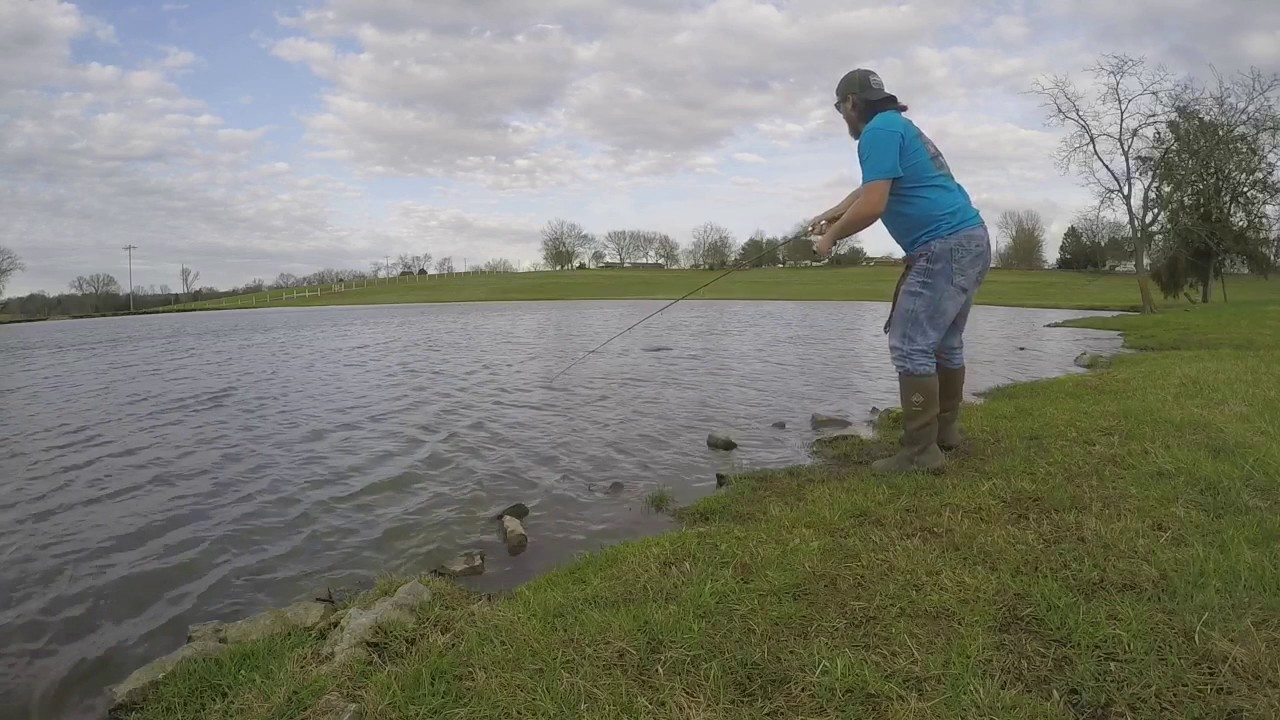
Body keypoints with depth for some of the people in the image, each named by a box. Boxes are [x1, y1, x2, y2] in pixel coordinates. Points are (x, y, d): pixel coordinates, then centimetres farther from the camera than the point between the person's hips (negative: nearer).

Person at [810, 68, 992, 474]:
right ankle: (946, 432, 27)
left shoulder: (879, 130, -9)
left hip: (945, 248, -11)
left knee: (910, 345, -11)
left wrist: (831, 237, -3)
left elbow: (872, 206, -18)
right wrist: (831, 215, 39)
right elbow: (869, 190, 36)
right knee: (944, 342, 17)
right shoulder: (897, 125, 23)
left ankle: (922, 453, -9)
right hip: (969, 243, 11)